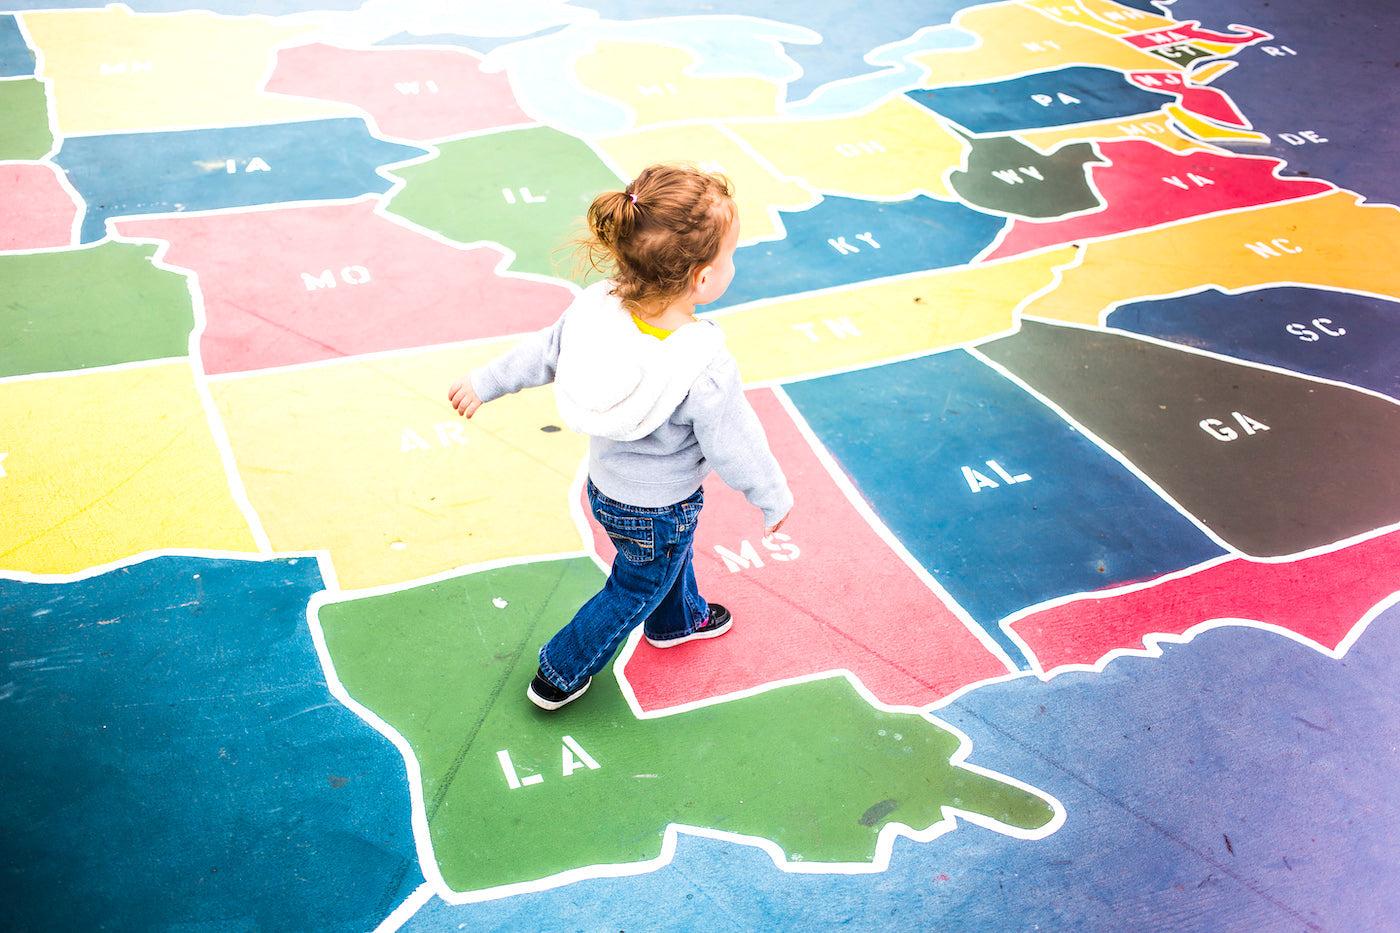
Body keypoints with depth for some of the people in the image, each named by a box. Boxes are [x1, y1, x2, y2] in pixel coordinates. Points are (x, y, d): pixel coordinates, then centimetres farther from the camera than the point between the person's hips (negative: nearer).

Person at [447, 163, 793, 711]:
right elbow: (735, 450, -24)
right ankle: (559, 676, 39)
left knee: (674, 554, 35)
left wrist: (485, 383, 12)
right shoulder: (705, 371, -39)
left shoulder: (595, 309, -25)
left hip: (606, 484, 6)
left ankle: (680, 619, 63)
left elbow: (542, 352, -7)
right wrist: (775, 499, -5)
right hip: (658, 511, -6)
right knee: (635, 592, 23)